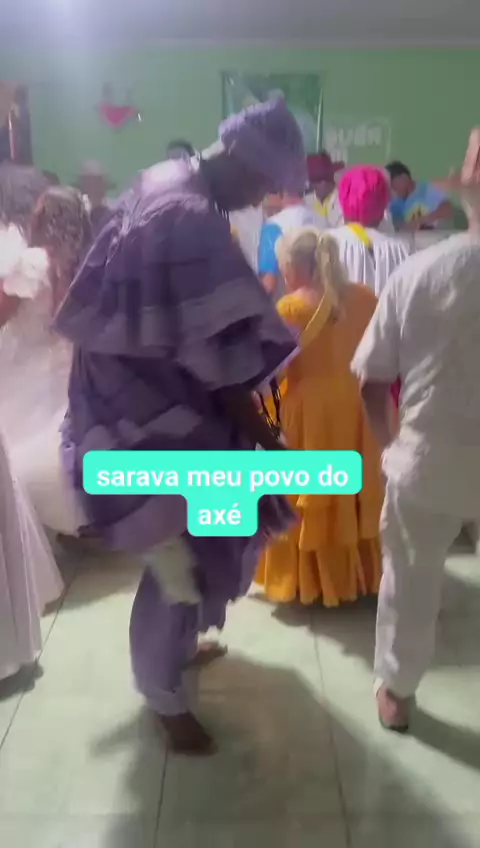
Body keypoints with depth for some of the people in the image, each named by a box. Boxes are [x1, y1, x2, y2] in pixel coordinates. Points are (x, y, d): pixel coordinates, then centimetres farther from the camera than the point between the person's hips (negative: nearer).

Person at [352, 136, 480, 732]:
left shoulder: (417, 270, -9)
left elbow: (371, 380, -5)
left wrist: (390, 442, 11)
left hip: (425, 460, 1)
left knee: (410, 582, 20)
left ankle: (396, 692, 38)